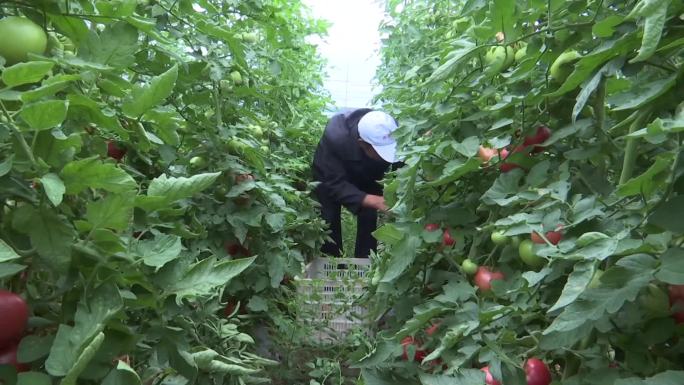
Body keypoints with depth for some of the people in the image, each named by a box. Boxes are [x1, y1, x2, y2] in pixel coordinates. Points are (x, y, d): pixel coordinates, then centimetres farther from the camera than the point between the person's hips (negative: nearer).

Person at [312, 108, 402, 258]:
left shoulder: (391, 134, -36)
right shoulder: (334, 138, -45)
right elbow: (335, 184, -42)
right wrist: (374, 201, -55)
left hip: (367, 176, 2)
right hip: (332, 176, -2)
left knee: (369, 217, -7)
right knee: (329, 218, -8)